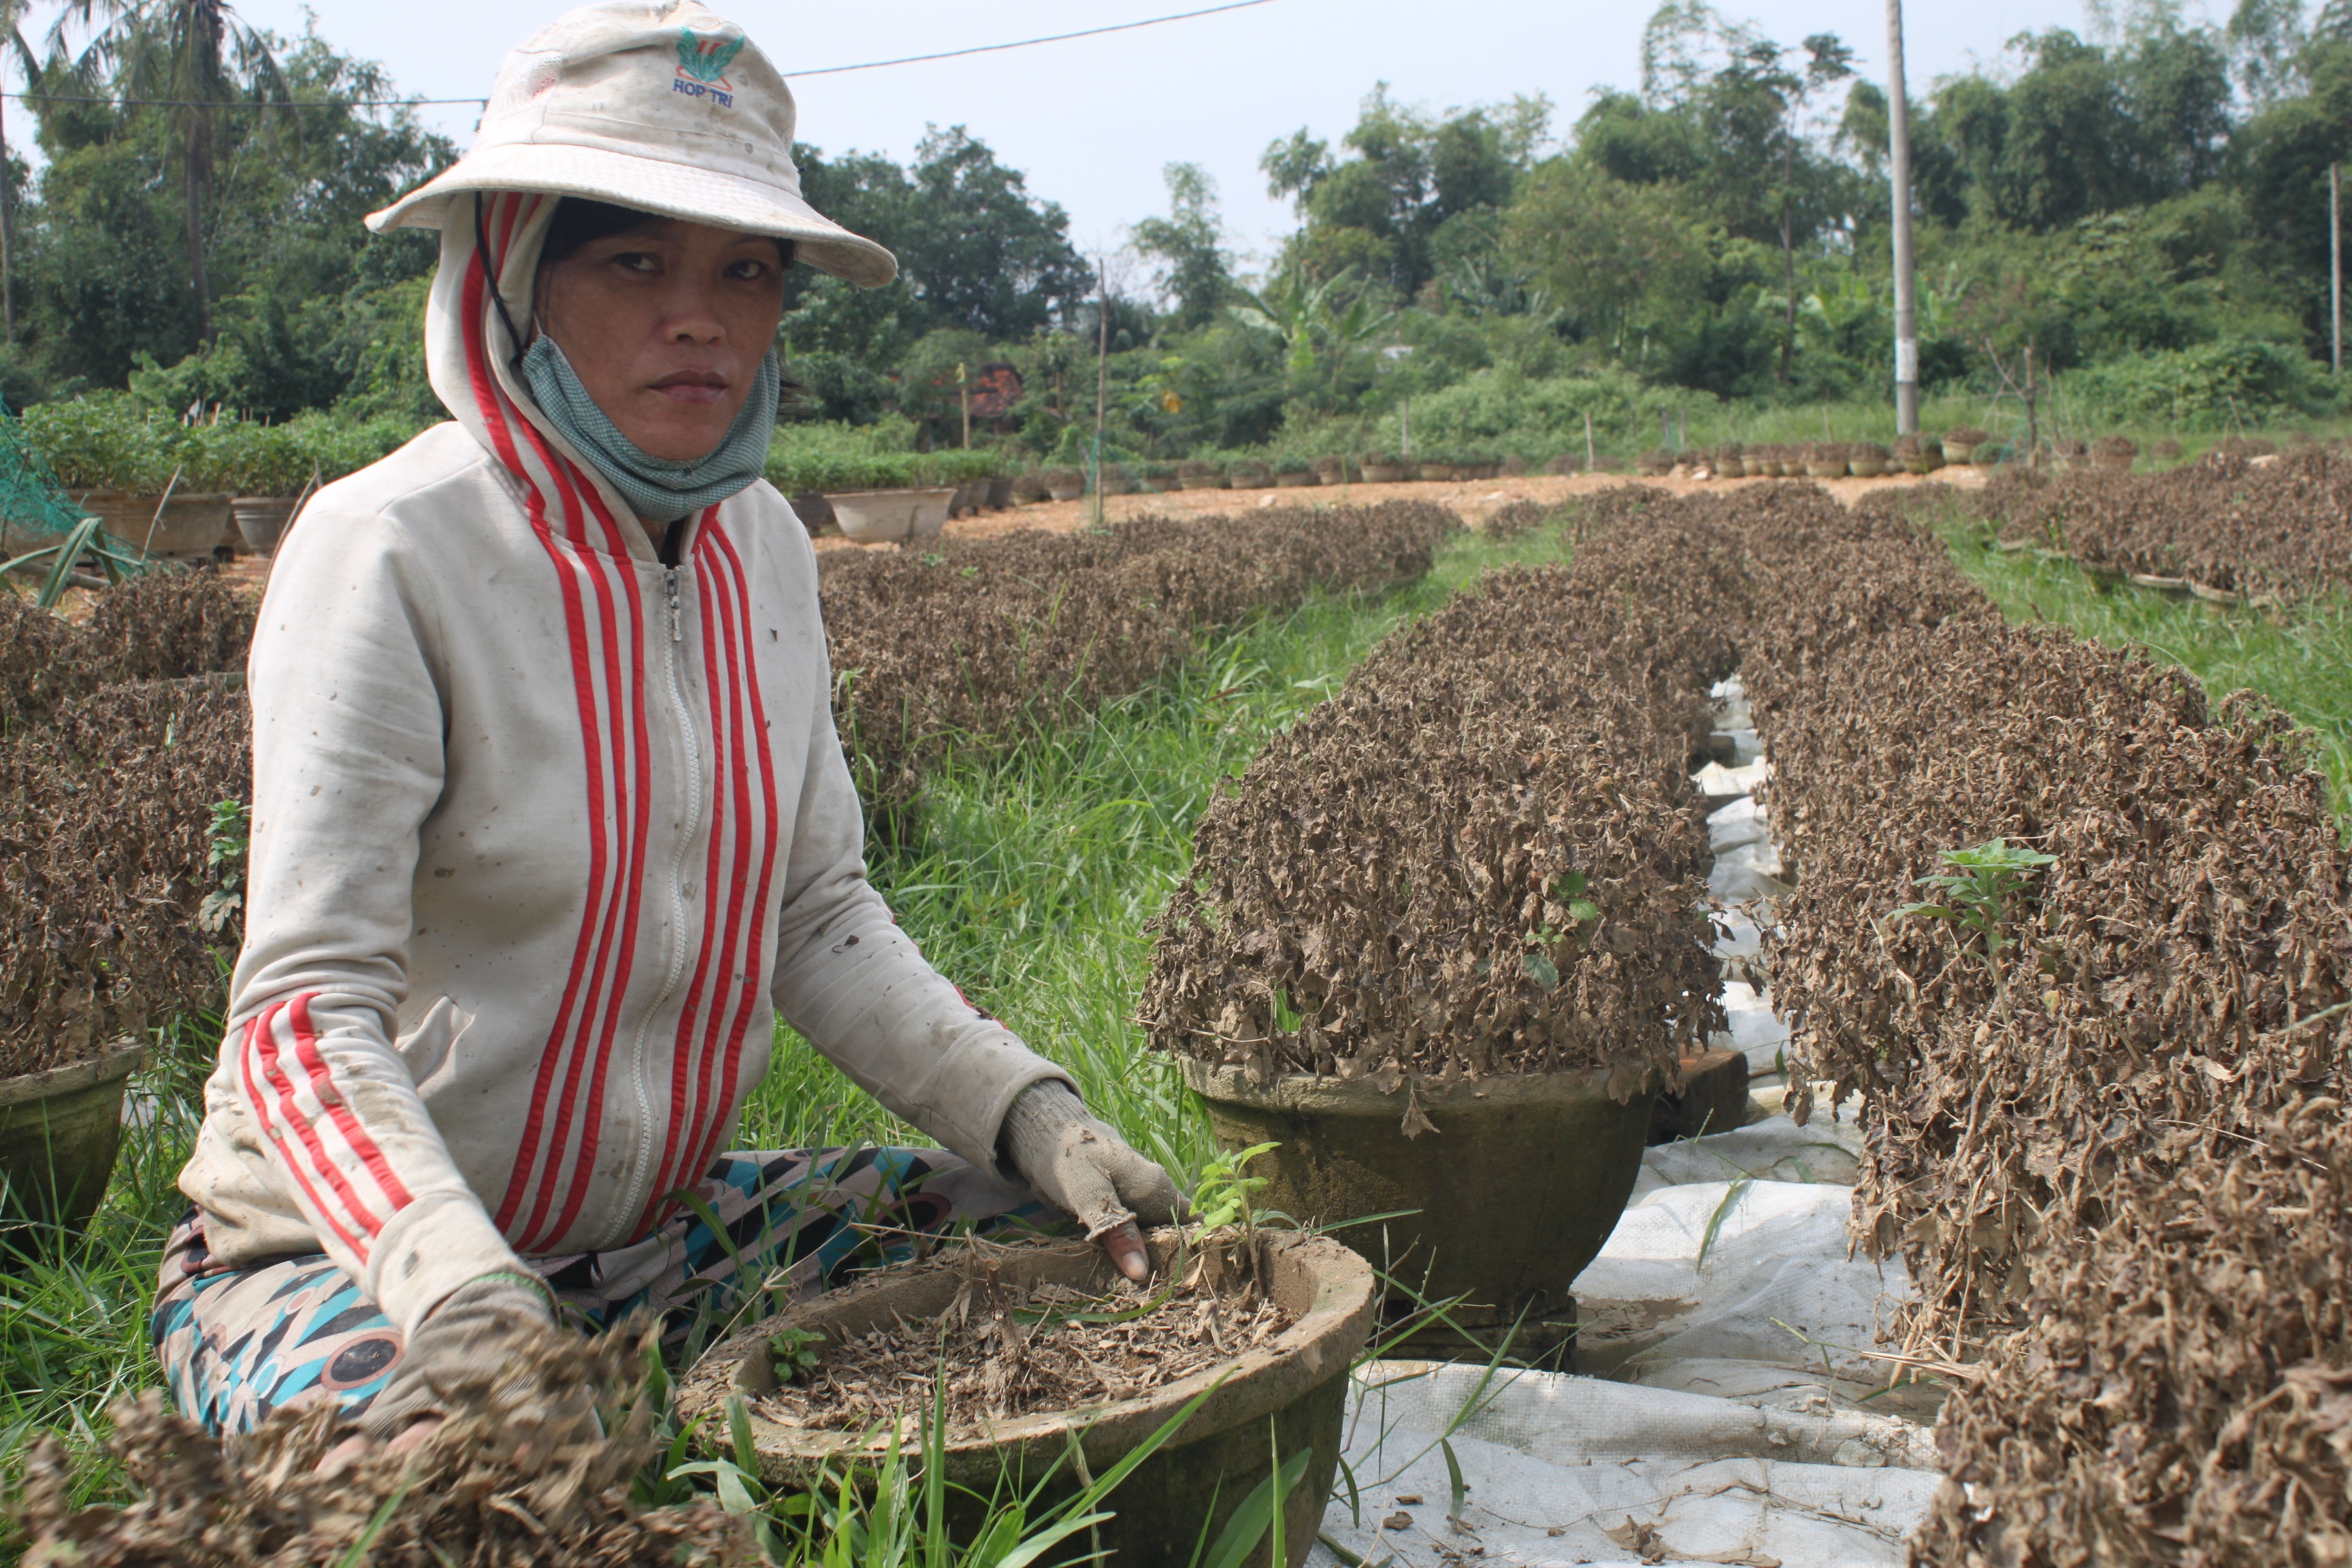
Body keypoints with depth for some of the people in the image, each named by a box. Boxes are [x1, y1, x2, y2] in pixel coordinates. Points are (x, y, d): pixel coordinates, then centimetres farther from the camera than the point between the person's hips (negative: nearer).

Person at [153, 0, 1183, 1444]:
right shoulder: (390, 553, -20)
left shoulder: (766, 548, 1)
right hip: (346, 1253, -6)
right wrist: (455, 1285, -42)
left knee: (1078, 1248, -1)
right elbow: (307, 1012, -24)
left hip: (659, 1226, 7)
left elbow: (818, 918, 4)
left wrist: (1032, 1112, -10)